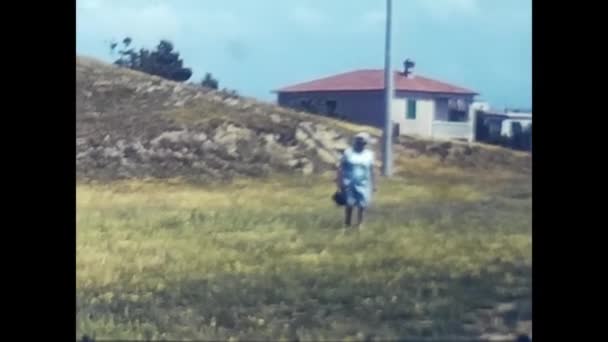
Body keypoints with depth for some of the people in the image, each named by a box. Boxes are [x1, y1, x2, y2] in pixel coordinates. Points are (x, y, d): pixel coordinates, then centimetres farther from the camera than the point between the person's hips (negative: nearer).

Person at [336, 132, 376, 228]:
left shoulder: (369, 154, 3)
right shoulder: (348, 152, -2)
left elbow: (371, 171, 8)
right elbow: (341, 168, 0)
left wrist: (373, 184, 6)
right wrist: (339, 182, -5)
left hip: (363, 184, 1)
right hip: (349, 184, -1)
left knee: (362, 205, 0)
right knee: (349, 205, 1)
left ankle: (359, 225, 11)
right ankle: (347, 225, 10)